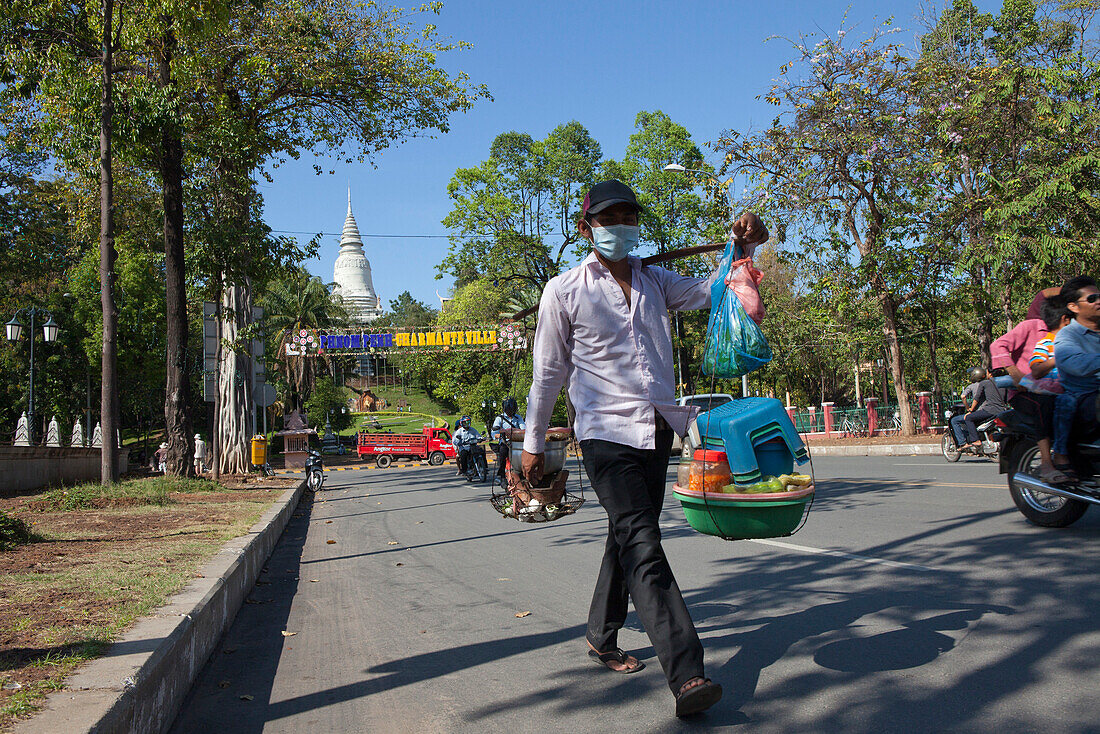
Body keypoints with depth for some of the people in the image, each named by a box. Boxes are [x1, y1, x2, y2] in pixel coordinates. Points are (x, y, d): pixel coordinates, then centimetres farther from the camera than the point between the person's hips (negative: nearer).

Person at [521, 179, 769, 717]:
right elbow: (548, 374, 3)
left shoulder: (653, 281, 14)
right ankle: (686, 674, -20)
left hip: (657, 430, 6)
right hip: (607, 433, -6)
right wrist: (533, 443, 7)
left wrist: (742, 245, -5)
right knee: (643, 549, -16)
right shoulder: (564, 292, 0)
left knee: (628, 539, 16)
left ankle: (601, 637, 35)